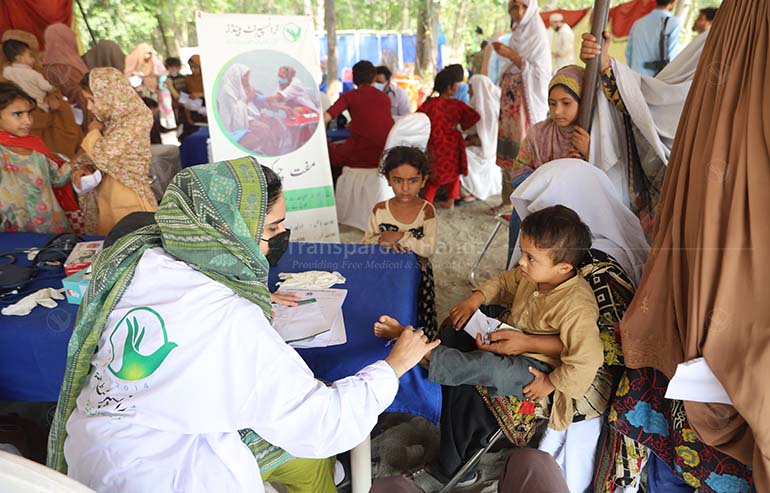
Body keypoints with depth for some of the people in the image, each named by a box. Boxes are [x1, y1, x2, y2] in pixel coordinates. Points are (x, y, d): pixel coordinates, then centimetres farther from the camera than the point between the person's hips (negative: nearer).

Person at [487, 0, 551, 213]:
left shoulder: (537, 36, -5)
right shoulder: (514, 35, 15)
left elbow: (540, 72, -13)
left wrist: (512, 56, -18)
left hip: (527, 103, -7)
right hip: (509, 101, 7)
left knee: (524, 153, -9)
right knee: (508, 151, 6)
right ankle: (508, 199, 15)